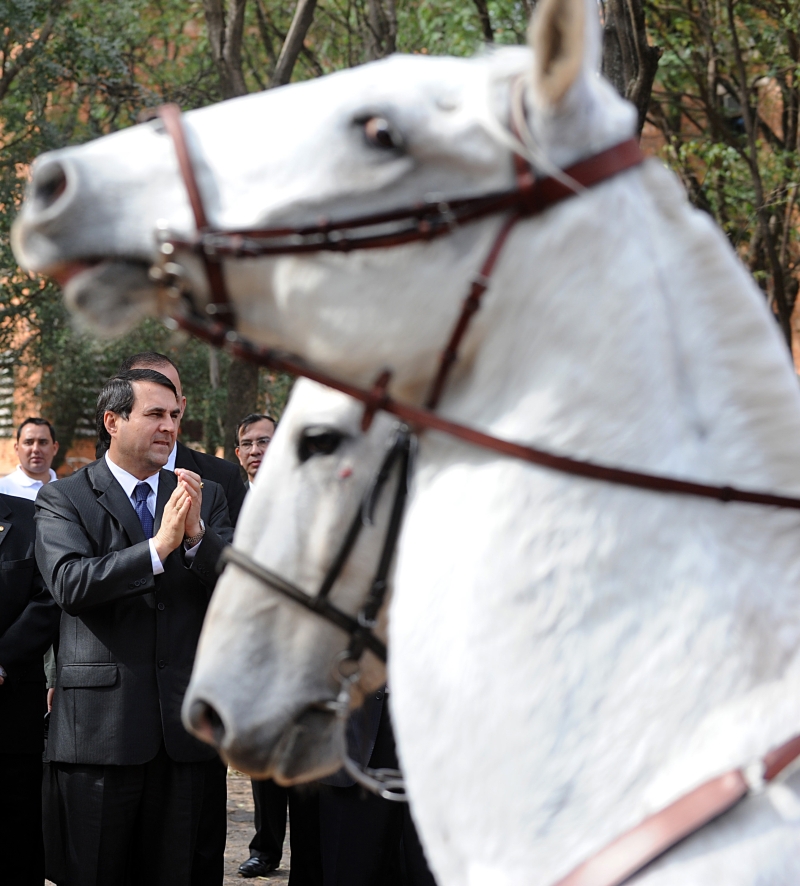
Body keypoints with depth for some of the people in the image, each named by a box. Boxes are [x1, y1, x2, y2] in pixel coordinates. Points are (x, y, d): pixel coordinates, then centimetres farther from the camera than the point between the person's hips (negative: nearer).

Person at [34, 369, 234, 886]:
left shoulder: (206, 498, 12)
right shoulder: (64, 500, 1)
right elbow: (70, 584, -15)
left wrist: (196, 534, -17)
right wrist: (158, 547, -22)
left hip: (182, 724, 3)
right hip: (100, 722, -3)